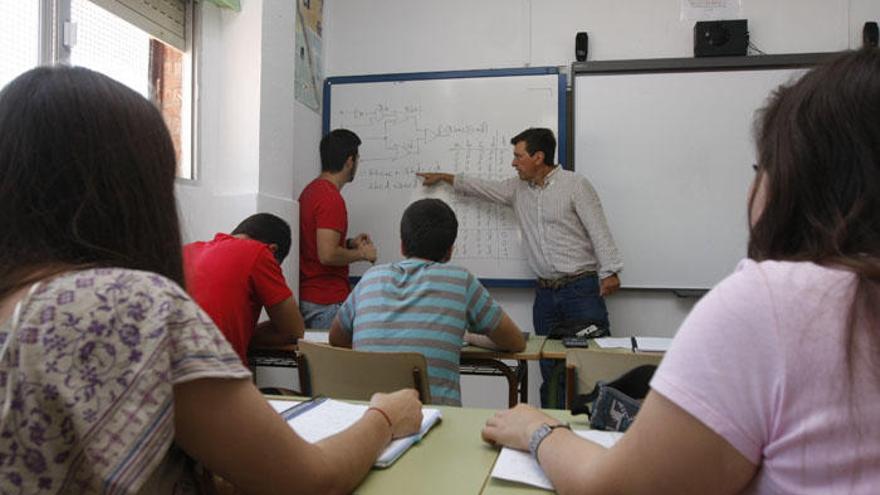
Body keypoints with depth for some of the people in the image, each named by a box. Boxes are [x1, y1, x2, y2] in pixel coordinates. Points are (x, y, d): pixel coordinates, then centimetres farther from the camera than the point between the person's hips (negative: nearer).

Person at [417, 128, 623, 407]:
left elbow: (598, 230, -8)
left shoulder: (575, 184, -4)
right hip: (545, 293, 5)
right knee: (550, 370, 8)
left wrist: (609, 271, -15)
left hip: (581, 289, -5)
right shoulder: (517, 189, 13)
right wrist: (444, 177, 29)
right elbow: (482, 188, 24)